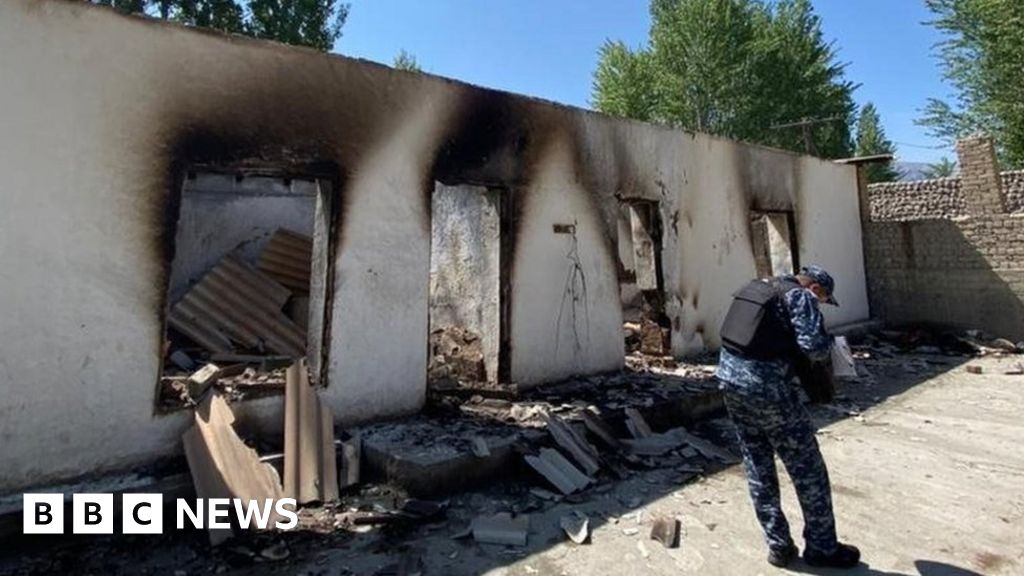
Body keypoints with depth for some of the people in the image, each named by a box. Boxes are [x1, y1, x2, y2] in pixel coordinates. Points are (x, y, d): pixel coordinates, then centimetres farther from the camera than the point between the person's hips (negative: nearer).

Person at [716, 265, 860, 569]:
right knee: (807, 469, 11)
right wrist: (829, 342, 7)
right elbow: (814, 348, -15)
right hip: (765, 386, -7)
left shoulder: (756, 287, 17)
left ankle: (778, 546, 26)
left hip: (729, 377, 8)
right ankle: (822, 547, 24)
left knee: (758, 469, 16)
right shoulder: (799, 296, -5)